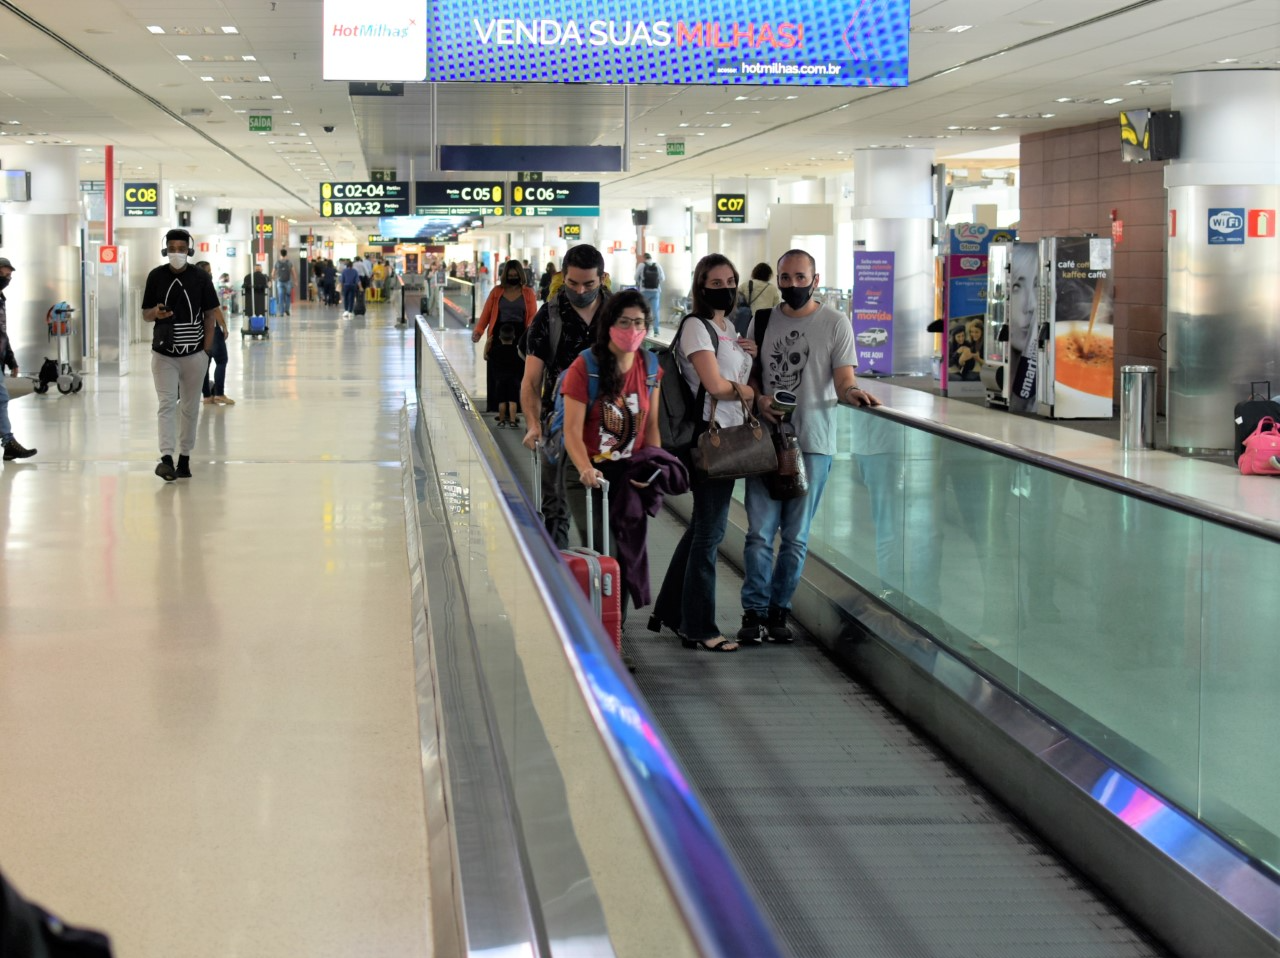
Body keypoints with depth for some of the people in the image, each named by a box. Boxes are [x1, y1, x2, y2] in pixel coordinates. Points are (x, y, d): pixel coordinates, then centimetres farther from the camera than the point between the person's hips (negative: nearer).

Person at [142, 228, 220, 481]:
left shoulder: (201, 277, -1)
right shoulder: (156, 276, 1)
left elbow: (210, 313, 3)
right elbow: (146, 315, 6)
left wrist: (207, 348, -4)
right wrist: (156, 313, -18)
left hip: (194, 354, 0)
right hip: (163, 354, 0)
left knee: (190, 408, 8)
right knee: (166, 405, -10)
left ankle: (184, 459, 18)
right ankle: (166, 459, -19)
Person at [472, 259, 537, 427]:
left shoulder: (528, 293, 7)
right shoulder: (497, 292, 9)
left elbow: (533, 316, 1)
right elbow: (486, 312, 6)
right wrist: (478, 331, -7)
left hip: (520, 337, -1)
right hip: (499, 336, 1)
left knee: (517, 377, -4)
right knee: (499, 377, -2)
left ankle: (512, 414, 0)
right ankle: (502, 412, 2)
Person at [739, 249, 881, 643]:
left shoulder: (834, 323, 0)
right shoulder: (762, 320, 9)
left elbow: (844, 380, -6)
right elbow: (749, 372, 14)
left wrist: (852, 392, -29)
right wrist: (759, 398, -7)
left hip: (812, 443, -2)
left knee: (795, 536, 5)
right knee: (759, 532, -3)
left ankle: (778, 611, 16)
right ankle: (754, 612, 4)